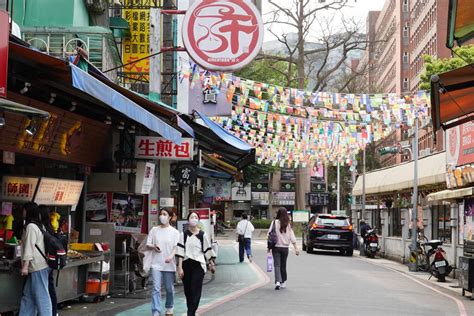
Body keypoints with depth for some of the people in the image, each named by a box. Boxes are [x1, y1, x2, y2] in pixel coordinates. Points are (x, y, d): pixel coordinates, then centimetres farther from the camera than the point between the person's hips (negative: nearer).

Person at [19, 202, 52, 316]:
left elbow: (29, 247, -19)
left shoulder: (31, 226, -13)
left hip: (38, 267, -10)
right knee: (28, 294, 13)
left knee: (41, 295, -8)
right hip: (38, 266, 10)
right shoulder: (38, 225, 17)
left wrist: (25, 265, -19)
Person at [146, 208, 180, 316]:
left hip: (169, 264, -1)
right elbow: (148, 245, 9)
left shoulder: (174, 232, 1)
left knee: (169, 288, 11)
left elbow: (176, 247, -5)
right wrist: (153, 247, -14)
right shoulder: (154, 230, 6)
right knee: (156, 288, -8)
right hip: (156, 264, 1)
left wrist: (171, 256, -24)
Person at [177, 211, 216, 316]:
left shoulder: (202, 235, 2)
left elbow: (208, 250, 9)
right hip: (186, 265, 1)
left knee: (196, 291, -9)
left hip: (198, 265, -1)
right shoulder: (184, 234, 2)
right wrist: (180, 267, -7)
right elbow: (180, 252, -2)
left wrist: (212, 264, 13)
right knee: (188, 291, 9)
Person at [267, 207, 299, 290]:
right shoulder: (288, 224, 0)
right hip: (285, 247, 2)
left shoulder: (275, 222, -6)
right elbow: (292, 237, 0)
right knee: (283, 265, 15)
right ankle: (283, 282, 22)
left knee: (277, 265, -4)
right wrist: (296, 248, 3)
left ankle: (278, 282, -21)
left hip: (276, 247, -2)